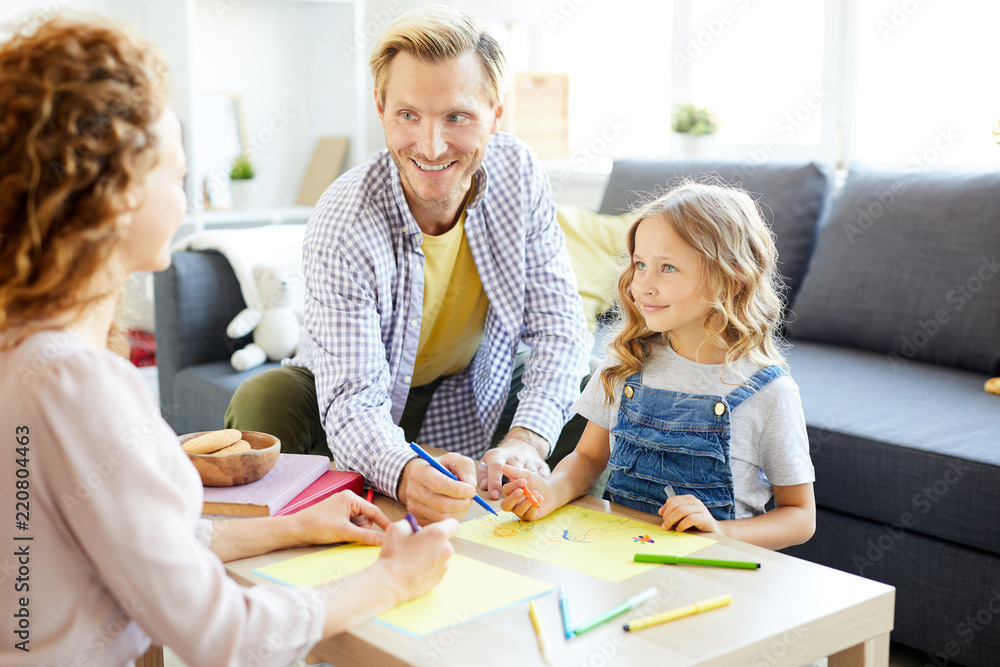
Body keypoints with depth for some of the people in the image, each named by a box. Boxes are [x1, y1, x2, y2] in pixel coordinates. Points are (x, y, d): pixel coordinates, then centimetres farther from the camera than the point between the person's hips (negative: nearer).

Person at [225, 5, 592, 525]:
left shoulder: (518, 175, -18)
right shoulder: (343, 226, -30)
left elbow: (558, 324, -18)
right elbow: (353, 403, -35)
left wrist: (527, 439, -37)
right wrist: (404, 474, -59)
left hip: (471, 398, 4)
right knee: (262, 402, -31)